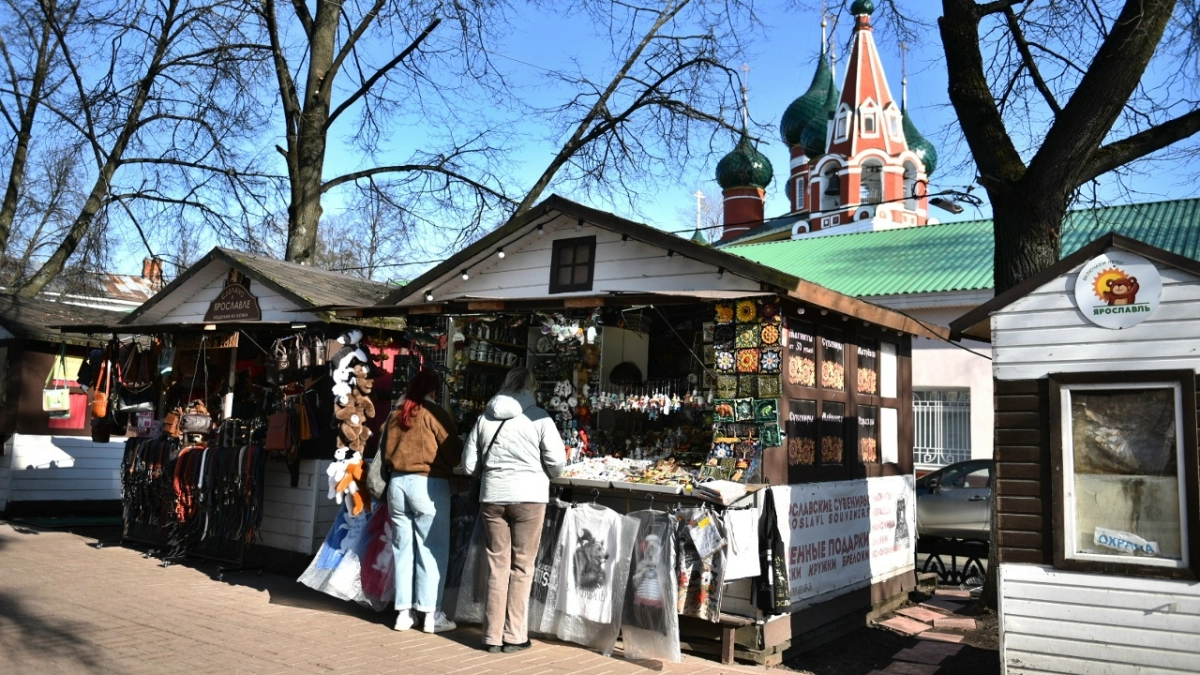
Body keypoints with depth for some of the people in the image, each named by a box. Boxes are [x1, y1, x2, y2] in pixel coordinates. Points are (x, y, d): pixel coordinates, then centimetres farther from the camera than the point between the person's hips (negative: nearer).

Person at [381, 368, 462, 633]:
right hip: (428, 484, -5)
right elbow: (454, 451, -5)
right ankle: (431, 614, 2)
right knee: (432, 550, 1)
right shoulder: (435, 414, -7)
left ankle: (404, 612, 13)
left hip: (397, 482, 5)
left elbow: (384, 450, 15)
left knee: (403, 549, 10)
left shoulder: (395, 415, 8)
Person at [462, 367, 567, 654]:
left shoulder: (485, 418, 5)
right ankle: (514, 636, 11)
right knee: (521, 567, 6)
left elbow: (468, 464, 6)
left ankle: (493, 636, 15)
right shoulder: (538, 418, -4)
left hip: (492, 495, 3)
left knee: (497, 565, 10)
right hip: (529, 495, -3)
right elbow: (557, 462, -8)